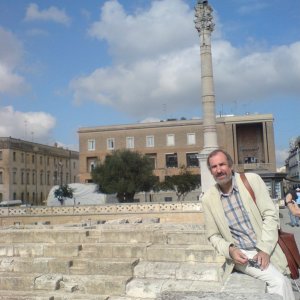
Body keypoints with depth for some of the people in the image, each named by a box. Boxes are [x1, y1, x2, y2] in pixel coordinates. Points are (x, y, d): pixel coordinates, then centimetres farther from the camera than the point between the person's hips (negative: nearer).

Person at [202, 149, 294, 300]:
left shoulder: (252, 180, -4)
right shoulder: (208, 198, -2)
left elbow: (270, 214, -5)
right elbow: (213, 236, 5)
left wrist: (265, 249, -14)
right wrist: (230, 250, -15)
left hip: (266, 249, 1)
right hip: (240, 254, -1)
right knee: (279, 282, -21)